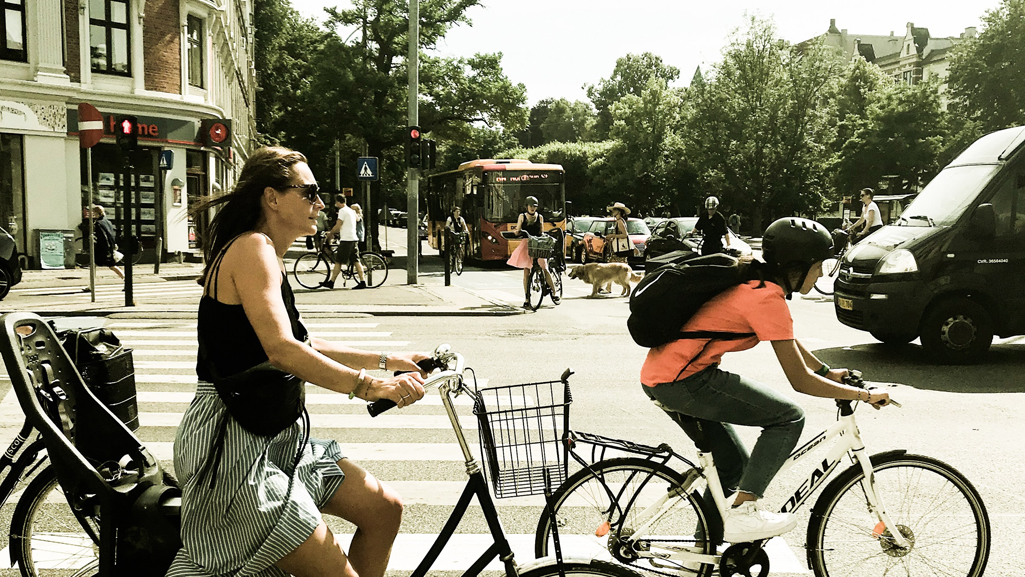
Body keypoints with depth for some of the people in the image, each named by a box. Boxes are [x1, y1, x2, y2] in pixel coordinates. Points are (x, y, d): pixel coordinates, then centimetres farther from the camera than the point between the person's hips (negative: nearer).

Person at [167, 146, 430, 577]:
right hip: (232, 441, -10)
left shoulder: (267, 256, 17)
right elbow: (282, 351, -28)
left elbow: (304, 346, 20)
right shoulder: (251, 248, -15)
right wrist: (368, 386, -33)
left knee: (384, 508, 5)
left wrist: (385, 361, 15)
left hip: (271, 438, 10)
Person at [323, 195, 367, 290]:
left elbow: (338, 226, -11)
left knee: (338, 261, -4)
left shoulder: (342, 211, -9)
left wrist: (330, 234, 3)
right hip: (353, 238, 9)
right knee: (356, 261, 5)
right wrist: (332, 232, 28)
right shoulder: (351, 210, 20)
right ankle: (363, 281, -1)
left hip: (346, 239, -9)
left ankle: (331, 282, 0)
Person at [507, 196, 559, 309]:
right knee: (526, 271, -5)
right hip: (526, 244, 0)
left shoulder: (540, 217, 14)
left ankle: (554, 293, 1)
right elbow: (517, 231, 8)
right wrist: (516, 230, -14)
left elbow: (541, 232, 11)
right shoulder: (522, 216, 11)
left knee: (545, 269, -9)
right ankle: (526, 298, -2)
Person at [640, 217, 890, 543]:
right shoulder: (768, 298, -16)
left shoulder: (754, 280, 12)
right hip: (682, 381, -10)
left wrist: (831, 373, 23)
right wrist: (865, 395, -6)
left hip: (657, 376, 10)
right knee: (789, 417, -9)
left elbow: (788, 341, 28)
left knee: (733, 467, 22)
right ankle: (742, 513, -9)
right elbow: (801, 381, -15)